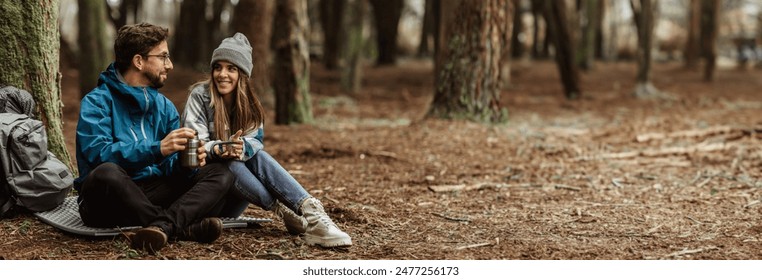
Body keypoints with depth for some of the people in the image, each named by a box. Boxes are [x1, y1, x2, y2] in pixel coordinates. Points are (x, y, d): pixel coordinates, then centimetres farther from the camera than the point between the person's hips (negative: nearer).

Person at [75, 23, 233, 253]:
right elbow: (98, 154, -21)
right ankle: (182, 228, -30)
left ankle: (163, 225, -40)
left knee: (220, 173, -11)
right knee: (106, 173, -38)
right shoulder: (97, 102, -4)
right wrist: (157, 149, -30)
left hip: (152, 196, 6)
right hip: (108, 206, -6)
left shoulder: (164, 106, 15)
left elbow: (172, 166, 9)